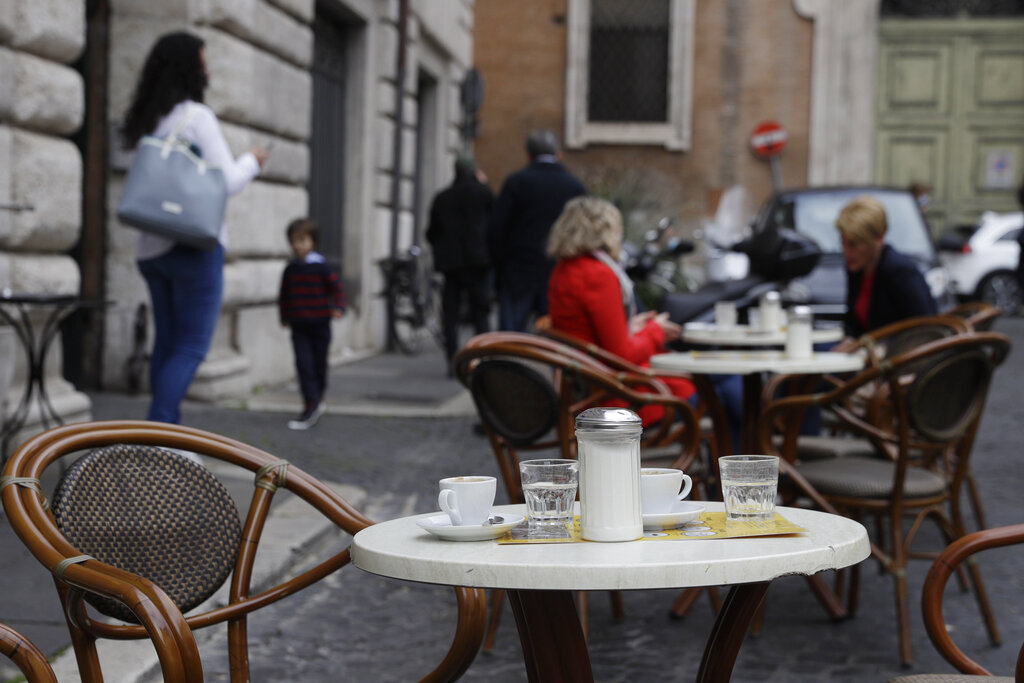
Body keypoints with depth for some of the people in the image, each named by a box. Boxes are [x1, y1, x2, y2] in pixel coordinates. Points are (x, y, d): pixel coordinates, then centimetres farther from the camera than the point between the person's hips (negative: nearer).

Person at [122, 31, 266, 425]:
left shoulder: (145, 122, 12)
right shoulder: (197, 117, -11)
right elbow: (227, 182, -12)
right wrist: (252, 162, 7)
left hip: (152, 247, 7)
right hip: (195, 244, -7)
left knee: (167, 343, 14)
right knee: (191, 347, -5)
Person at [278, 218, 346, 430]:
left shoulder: (321, 267, -5)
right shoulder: (290, 269, 5)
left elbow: (337, 289, -2)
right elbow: (284, 296, 15)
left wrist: (338, 308, -17)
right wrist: (285, 317, 12)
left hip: (319, 325, -2)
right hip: (299, 327, 2)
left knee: (319, 364, 8)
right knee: (304, 365, -9)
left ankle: (317, 399, 28)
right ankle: (311, 407, -8)